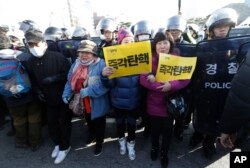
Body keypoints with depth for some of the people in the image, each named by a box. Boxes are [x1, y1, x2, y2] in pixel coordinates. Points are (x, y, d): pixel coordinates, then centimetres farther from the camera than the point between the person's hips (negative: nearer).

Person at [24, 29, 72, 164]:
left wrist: (54, 78, -25)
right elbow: (33, 80, 14)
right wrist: (38, 92, -2)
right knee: (51, 123, 16)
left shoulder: (57, 56, -17)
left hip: (63, 97, -5)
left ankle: (64, 147, 28)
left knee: (64, 122, 7)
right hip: (48, 99, 6)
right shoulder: (31, 62, 3)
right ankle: (57, 143, 40)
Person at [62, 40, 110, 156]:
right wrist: (66, 94, -8)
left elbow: (104, 85, -28)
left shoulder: (100, 64, -22)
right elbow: (70, 81, 5)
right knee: (89, 120, 31)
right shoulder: (76, 64, 0)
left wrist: (87, 92, -32)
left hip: (97, 103, -6)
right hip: (83, 102, 6)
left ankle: (99, 142, 43)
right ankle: (91, 135, 60)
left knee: (99, 123, 17)